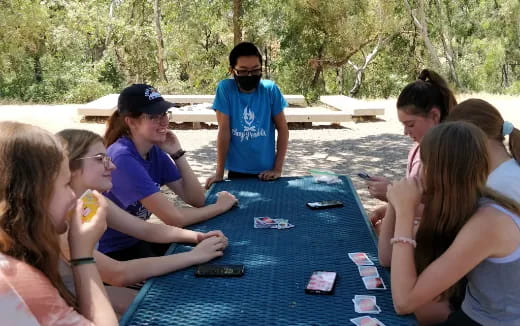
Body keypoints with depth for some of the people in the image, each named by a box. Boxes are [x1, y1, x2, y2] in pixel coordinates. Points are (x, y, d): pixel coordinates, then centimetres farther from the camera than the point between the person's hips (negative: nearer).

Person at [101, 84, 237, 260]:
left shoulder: (155, 151, -1)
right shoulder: (122, 159, -25)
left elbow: (196, 199, -4)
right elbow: (174, 218, -27)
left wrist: (177, 153, -13)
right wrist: (220, 206, -13)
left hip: (138, 239, 7)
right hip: (111, 253, -7)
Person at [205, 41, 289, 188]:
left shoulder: (270, 89, -7)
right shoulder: (225, 88, -10)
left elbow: (283, 129, -3)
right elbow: (224, 130, -11)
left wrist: (277, 169, -7)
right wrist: (219, 172, -10)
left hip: (266, 171, 1)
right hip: (236, 171, -1)